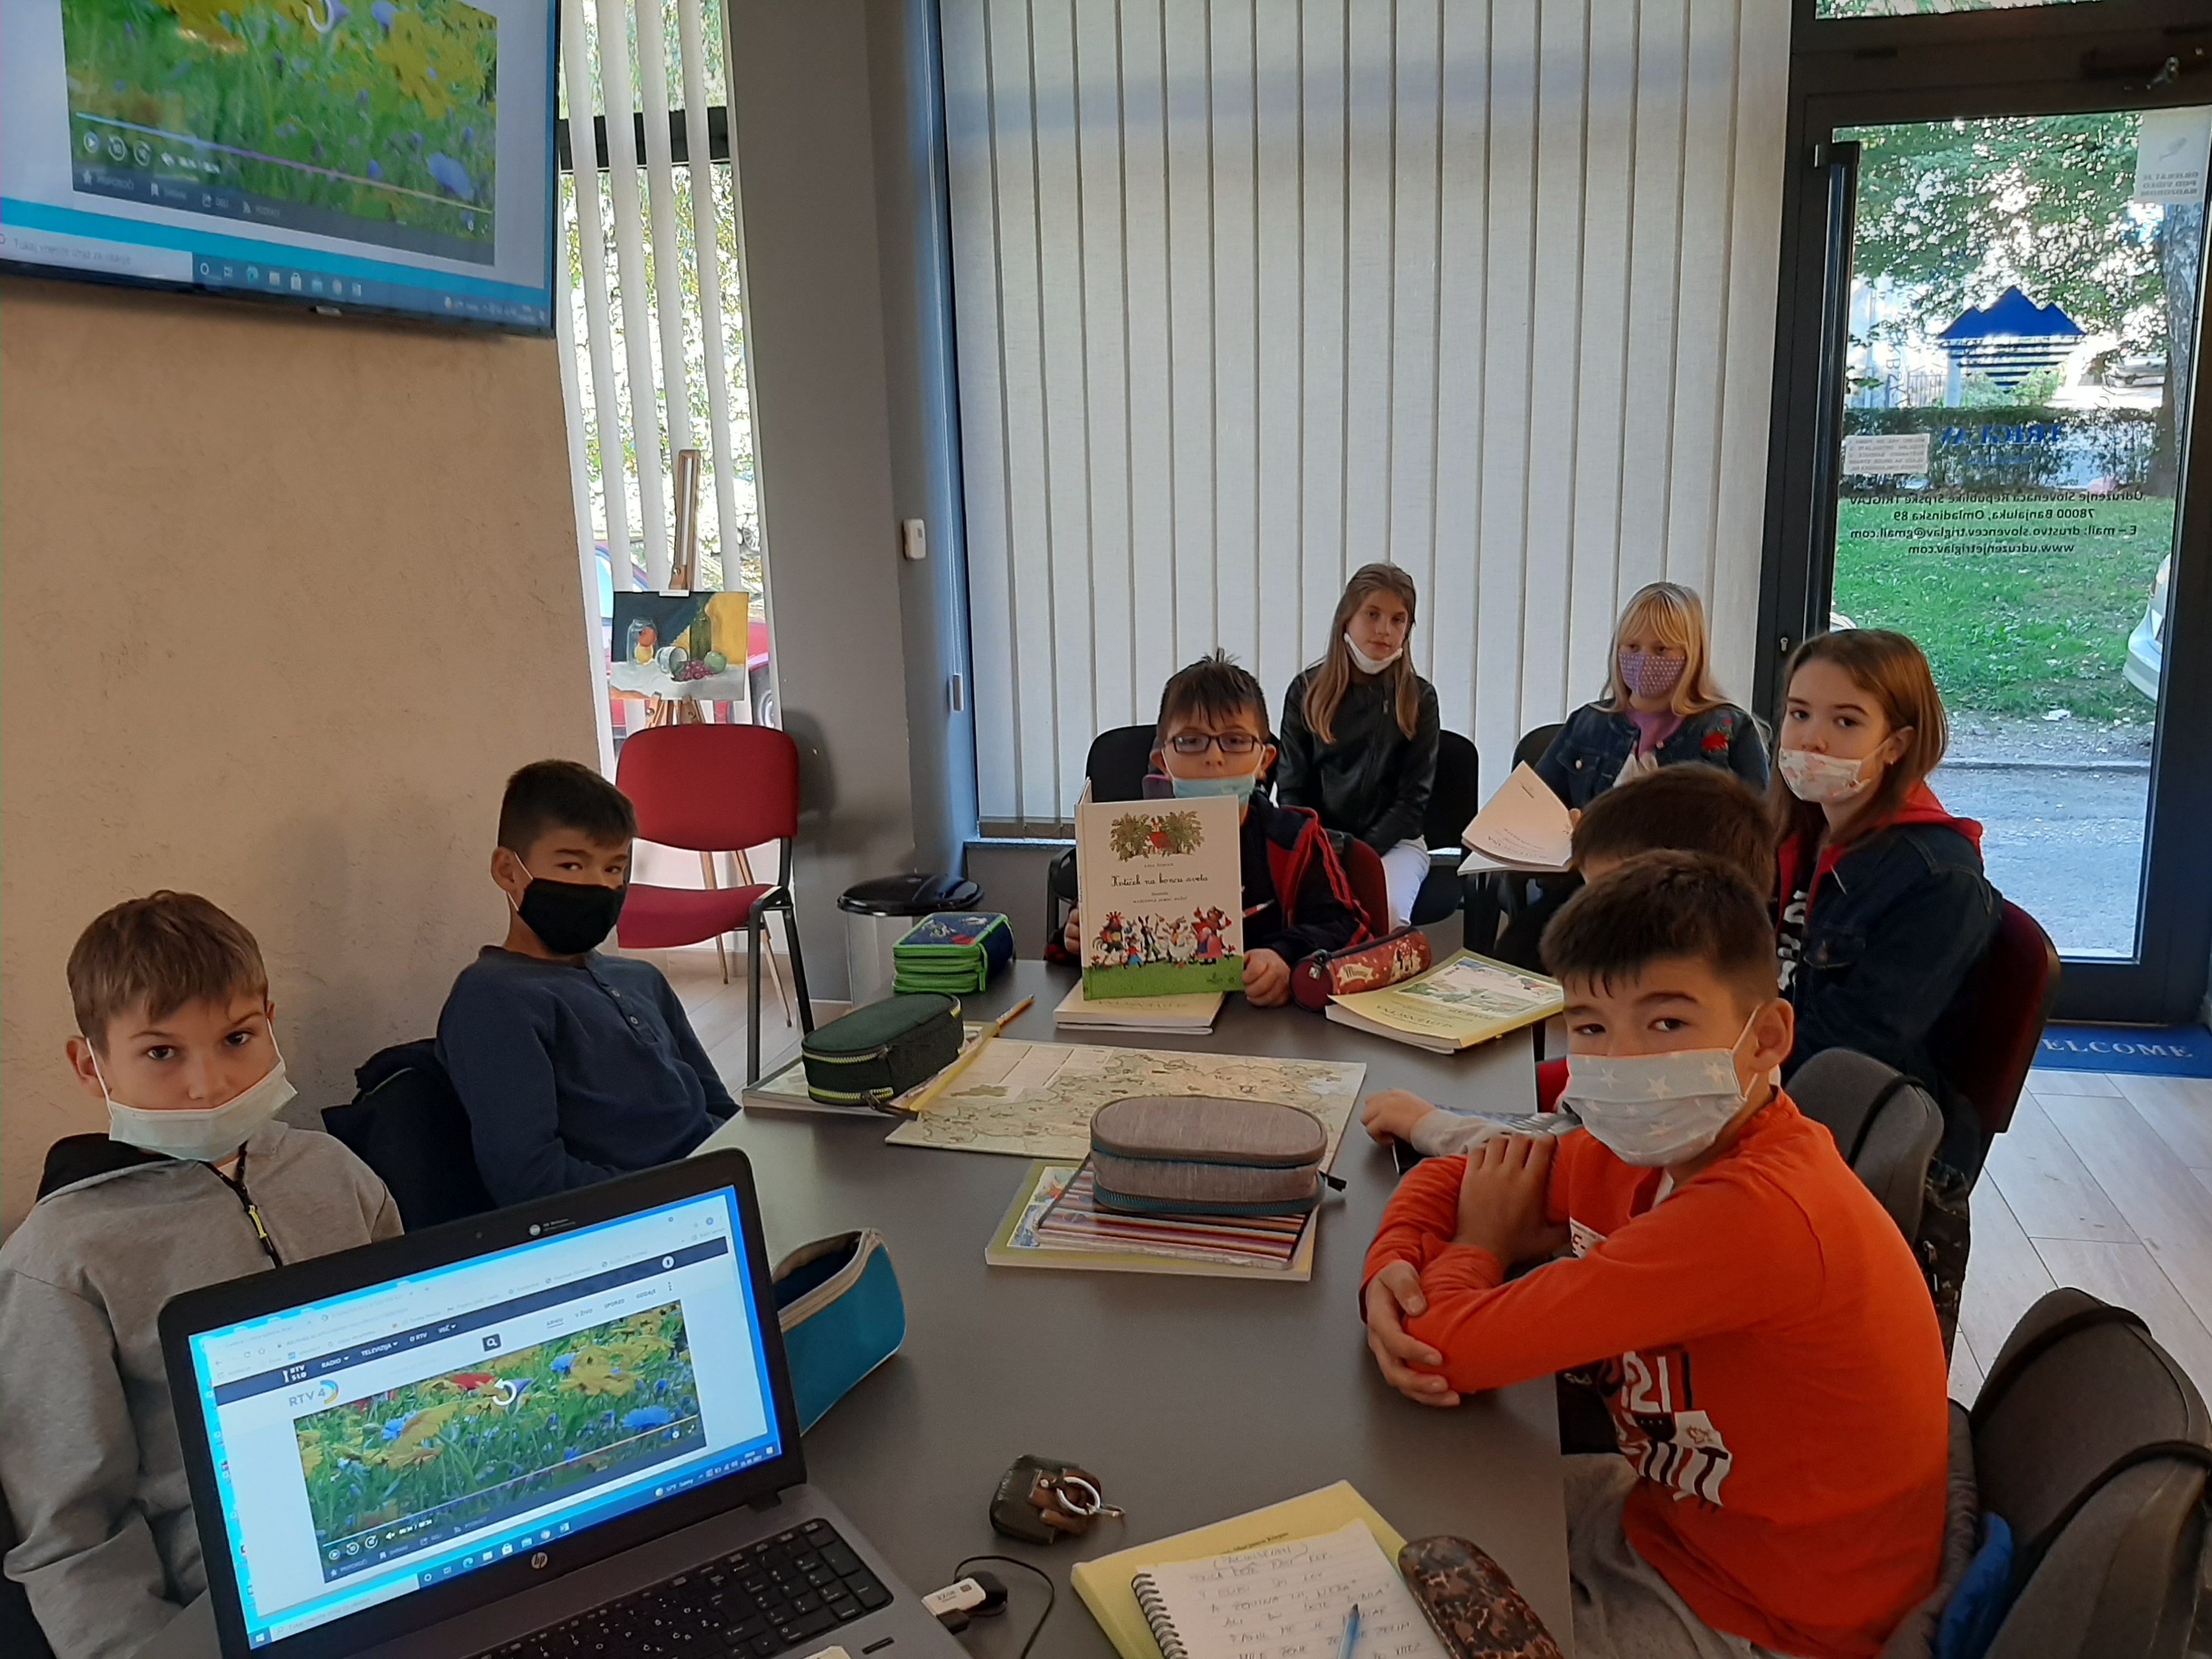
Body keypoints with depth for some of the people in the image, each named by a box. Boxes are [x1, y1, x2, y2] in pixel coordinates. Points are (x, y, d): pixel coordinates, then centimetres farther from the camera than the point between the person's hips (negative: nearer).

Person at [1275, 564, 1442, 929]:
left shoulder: (1419, 698, 3)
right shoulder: (1307, 691, 6)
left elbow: (1414, 797, -1)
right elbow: (1291, 788, 6)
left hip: (1393, 840, -1)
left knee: (1384, 914, -32)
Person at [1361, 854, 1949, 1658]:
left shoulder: (1754, 1212, -35)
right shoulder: (1645, 1152, -10)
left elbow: (1448, 1349, -33)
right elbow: (1449, 1178, 5)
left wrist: (1478, 1250, -11)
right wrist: (1392, 1272, -17)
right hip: (1666, 1507, 7)